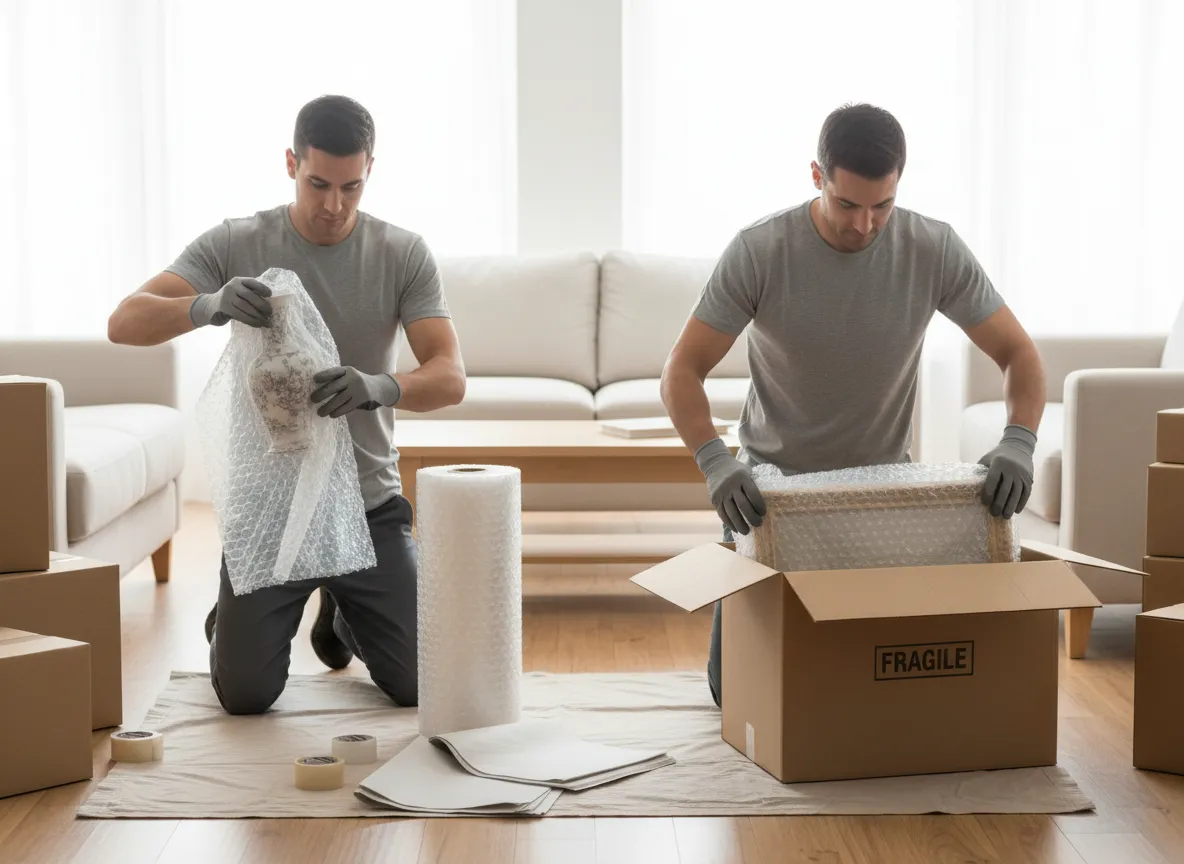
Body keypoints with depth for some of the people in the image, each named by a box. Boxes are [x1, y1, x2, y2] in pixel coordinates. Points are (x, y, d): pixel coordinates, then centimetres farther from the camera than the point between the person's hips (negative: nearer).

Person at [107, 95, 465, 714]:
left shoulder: (404, 256, -5)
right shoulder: (234, 245, -7)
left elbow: (449, 378, -16)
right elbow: (125, 323, -18)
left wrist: (380, 386, -40)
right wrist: (211, 305, -40)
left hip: (369, 505, 1)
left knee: (420, 684, -5)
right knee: (246, 694, -9)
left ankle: (343, 607, 30)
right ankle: (232, 619, 30)